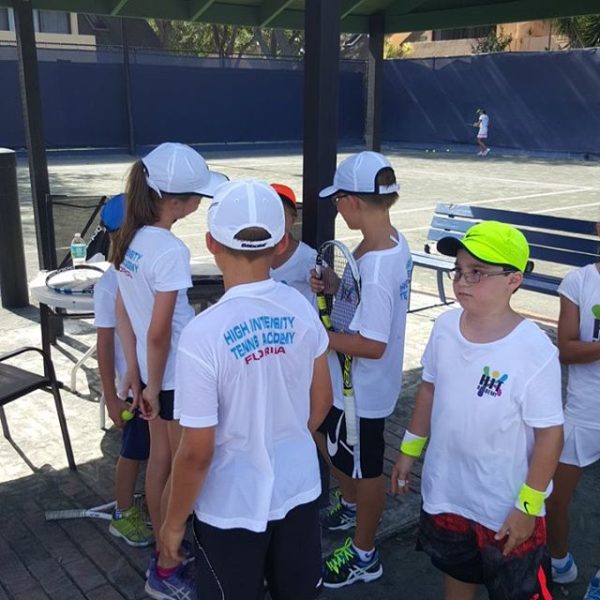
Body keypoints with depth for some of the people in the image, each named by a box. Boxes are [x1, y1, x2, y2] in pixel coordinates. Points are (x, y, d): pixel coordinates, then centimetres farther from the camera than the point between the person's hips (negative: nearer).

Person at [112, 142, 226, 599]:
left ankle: (164, 550, 38)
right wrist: (154, 387, -11)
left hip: (155, 371, 8)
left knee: (160, 461, 20)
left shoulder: (132, 238, 1)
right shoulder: (171, 250, -26)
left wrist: (137, 367, 16)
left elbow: (124, 309, 8)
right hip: (177, 375, -8)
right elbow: (159, 333, -24)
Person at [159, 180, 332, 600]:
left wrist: (174, 523, -2)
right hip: (299, 488, 5)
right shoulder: (302, 309, -11)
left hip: (232, 506, -4)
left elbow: (196, 452, -20)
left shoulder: (203, 333, -26)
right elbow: (322, 402, 2)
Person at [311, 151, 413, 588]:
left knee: (364, 469, 11)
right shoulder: (395, 241, -3)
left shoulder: (374, 266, -31)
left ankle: (364, 557, 35)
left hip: (362, 390, -9)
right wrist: (333, 287, -4)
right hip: (355, 383, 9)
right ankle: (351, 507, 53)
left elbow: (372, 345, -30)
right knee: (326, 437, 28)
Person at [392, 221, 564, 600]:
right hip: (446, 491, 5)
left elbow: (550, 433, -18)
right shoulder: (445, 327, -9)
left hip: (506, 508, -4)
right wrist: (410, 449, 11)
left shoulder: (536, 352, -26)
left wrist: (527, 506, -13)